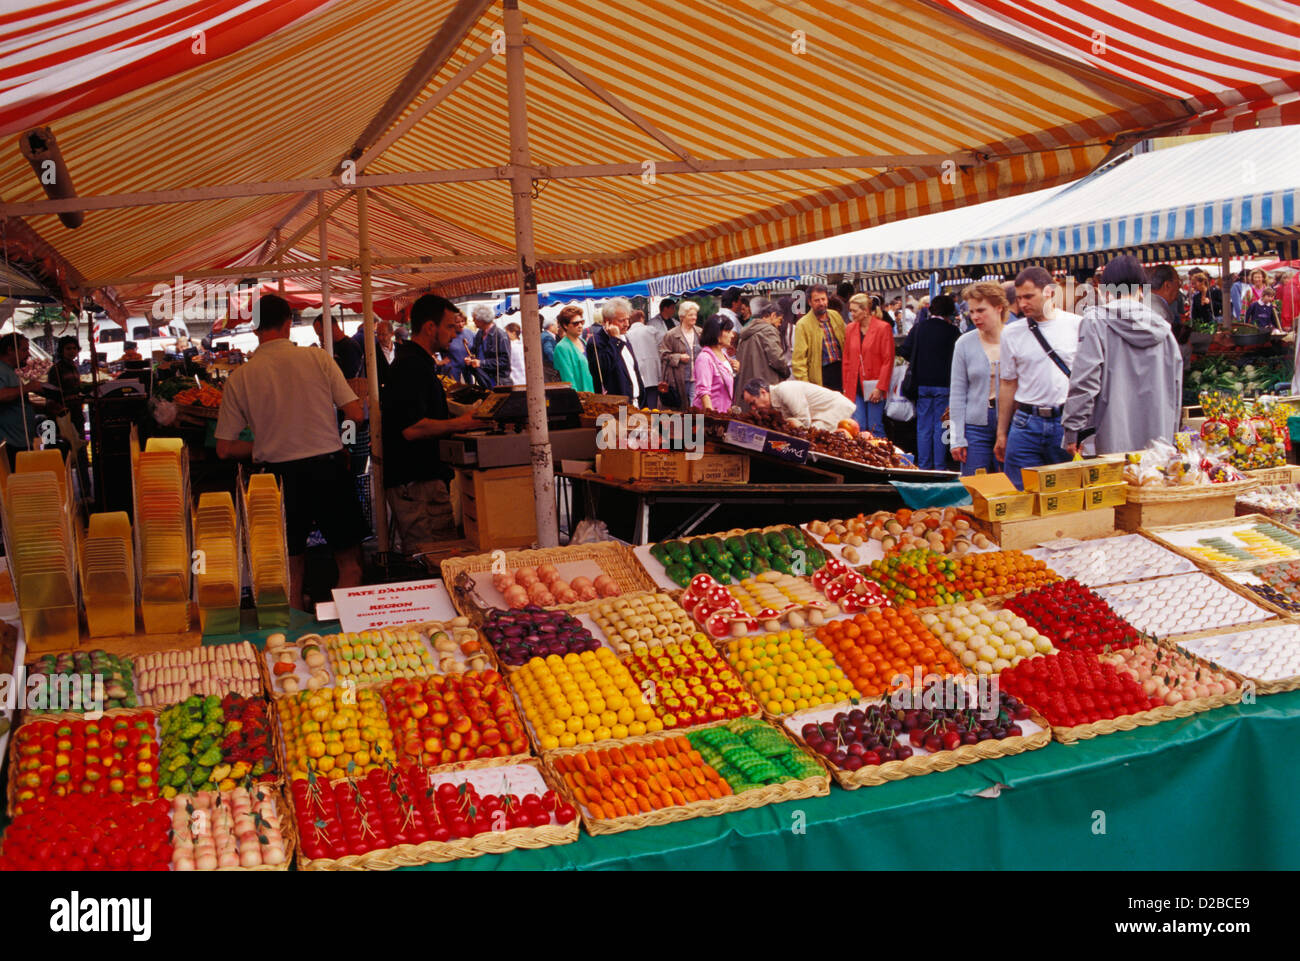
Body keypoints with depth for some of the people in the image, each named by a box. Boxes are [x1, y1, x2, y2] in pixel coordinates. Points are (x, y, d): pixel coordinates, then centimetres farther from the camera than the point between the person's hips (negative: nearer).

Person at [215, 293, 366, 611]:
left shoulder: (239, 378, -1)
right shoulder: (317, 358, -5)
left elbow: (225, 449, 1)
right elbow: (357, 414, -6)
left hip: (281, 475, 2)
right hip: (328, 468, -1)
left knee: (293, 569, 14)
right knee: (349, 561, 11)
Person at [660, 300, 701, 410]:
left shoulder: (700, 334, 11)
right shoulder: (671, 335, -2)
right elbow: (663, 355, -2)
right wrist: (679, 357, -13)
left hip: (696, 380, 3)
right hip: (679, 381, -3)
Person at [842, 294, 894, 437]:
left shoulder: (883, 327, -5)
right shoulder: (850, 329, 11)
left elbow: (888, 361, -7)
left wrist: (880, 388, -12)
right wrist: (846, 387, 9)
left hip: (874, 388, -4)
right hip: (855, 388, 4)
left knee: (875, 428, -2)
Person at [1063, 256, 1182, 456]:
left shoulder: (1095, 321, -3)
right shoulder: (1162, 328, 12)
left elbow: (1084, 380, -10)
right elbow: (1175, 387, 16)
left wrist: (1072, 431, -7)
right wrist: (1169, 435, 25)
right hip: (1158, 438, 4)